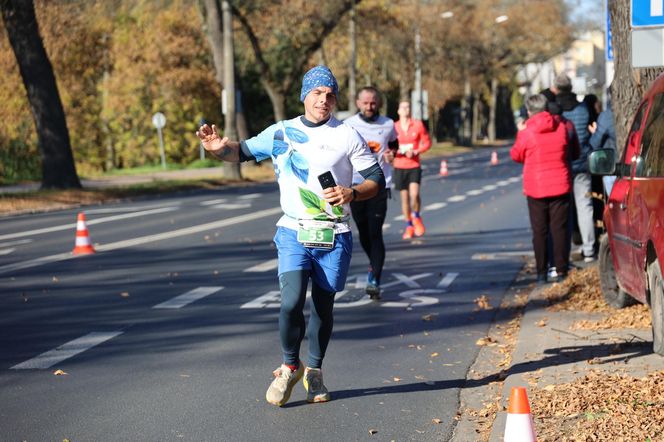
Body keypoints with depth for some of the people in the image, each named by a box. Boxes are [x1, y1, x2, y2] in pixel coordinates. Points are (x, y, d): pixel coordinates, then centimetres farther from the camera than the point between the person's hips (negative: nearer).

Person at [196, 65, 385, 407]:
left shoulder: (347, 136, 2)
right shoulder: (281, 133, 7)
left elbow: (376, 179, 4)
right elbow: (243, 151, 12)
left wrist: (352, 193, -16)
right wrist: (221, 147, -11)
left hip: (334, 237, 0)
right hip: (293, 233, 0)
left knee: (323, 306, 7)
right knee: (291, 302, -16)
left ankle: (314, 371, 27)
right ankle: (289, 366, 7)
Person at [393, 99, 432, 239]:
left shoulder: (418, 125, 0)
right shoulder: (393, 127, 0)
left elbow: (427, 142, 6)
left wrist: (415, 152, -10)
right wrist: (393, 151, -16)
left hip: (414, 166, -1)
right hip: (399, 166, 1)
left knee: (414, 194, -17)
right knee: (404, 197, 4)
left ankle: (416, 217, 12)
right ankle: (409, 226, 17)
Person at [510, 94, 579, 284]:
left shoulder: (526, 133, -11)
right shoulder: (562, 128, -1)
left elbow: (516, 155, 6)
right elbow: (574, 152, 15)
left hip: (536, 189, -2)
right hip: (560, 186, 2)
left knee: (539, 231, 5)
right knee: (559, 229, 7)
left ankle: (542, 272, 5)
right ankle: (561, 270, 5)